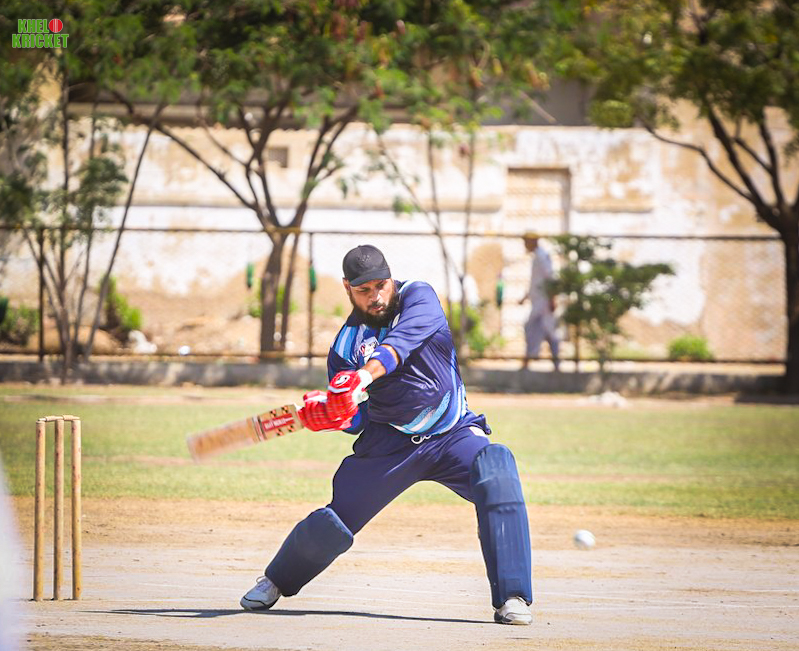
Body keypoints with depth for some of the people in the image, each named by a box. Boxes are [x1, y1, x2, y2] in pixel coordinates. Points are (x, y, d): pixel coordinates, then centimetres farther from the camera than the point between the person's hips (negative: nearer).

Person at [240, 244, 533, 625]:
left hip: (453, 433, -2)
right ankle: (276, 582, 33)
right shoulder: (346, 343, 0)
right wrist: (330, 414, -26)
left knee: (496, 469, -32)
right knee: (333, 523, -1)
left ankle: (512, 598, -32)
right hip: (388, 443, 2)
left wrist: (363, 376, -47)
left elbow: (401, 342, -30)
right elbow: (357, 420, -2)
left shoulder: (417, 297, -8)